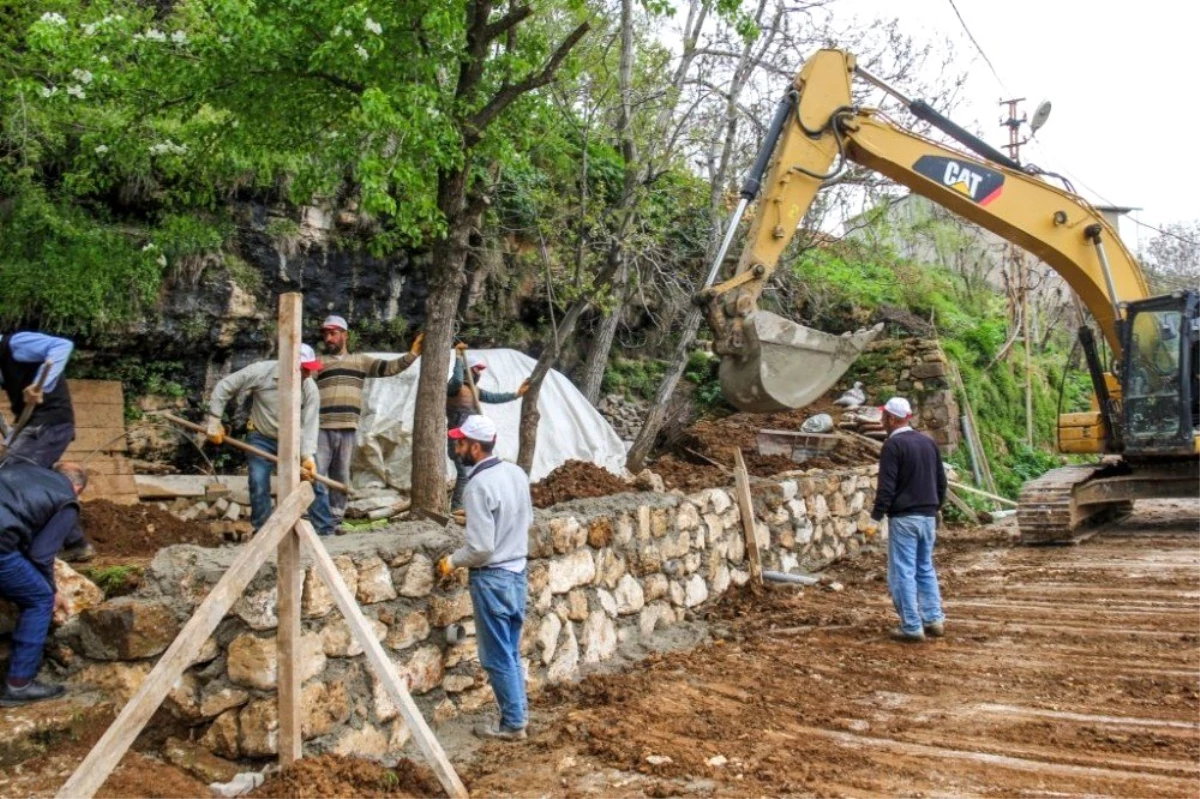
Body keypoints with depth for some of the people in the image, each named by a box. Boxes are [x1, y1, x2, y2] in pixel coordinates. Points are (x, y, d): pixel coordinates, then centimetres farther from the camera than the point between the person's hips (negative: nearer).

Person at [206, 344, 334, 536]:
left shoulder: (310, 389, -19)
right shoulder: (261, 371, -24)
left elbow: (309, 425, -22)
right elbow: (224, 387, -14)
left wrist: (308, 456, -34)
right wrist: (215, 421, -16)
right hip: (262, 439, -1)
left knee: (315, 482, -3)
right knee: (259, 487, -7)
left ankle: (326, 531, 6)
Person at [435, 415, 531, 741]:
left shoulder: (478, 485, -22)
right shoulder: (517, 473, 2)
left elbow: (481, 548, -23)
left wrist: (451, 561, -7)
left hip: (492, 578, -8)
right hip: (518, 571, 8)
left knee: (498, 657, 5)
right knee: (511, 652, 19)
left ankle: (513, 724, 15)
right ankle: (518, 711, 28)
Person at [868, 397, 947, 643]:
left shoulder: (893, 445, -12)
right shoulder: (929, 443, 11)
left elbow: (886, 487, -17)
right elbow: (941, 481, 16)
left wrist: (875, 518, -15)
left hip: (904, 518, -7)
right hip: (928, 516, 8)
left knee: (903, 572, -2)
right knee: (926, 569, 17)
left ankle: (912, 627, -1)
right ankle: (935, 620, 17)